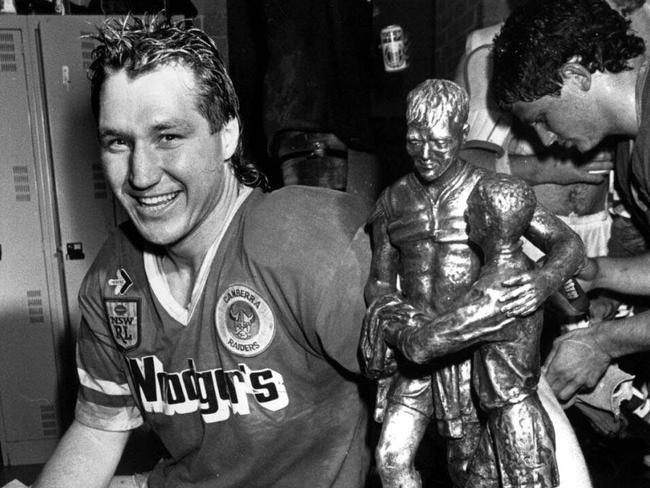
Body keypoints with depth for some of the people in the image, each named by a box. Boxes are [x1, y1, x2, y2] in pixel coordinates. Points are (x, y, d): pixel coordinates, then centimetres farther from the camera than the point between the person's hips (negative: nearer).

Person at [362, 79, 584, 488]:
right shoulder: (394, 201, 3)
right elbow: (380, 279, 9)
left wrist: (545, 281, -28)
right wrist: (382, 303, -15)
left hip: (471, 348, -2)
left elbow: (569, 243, -7)